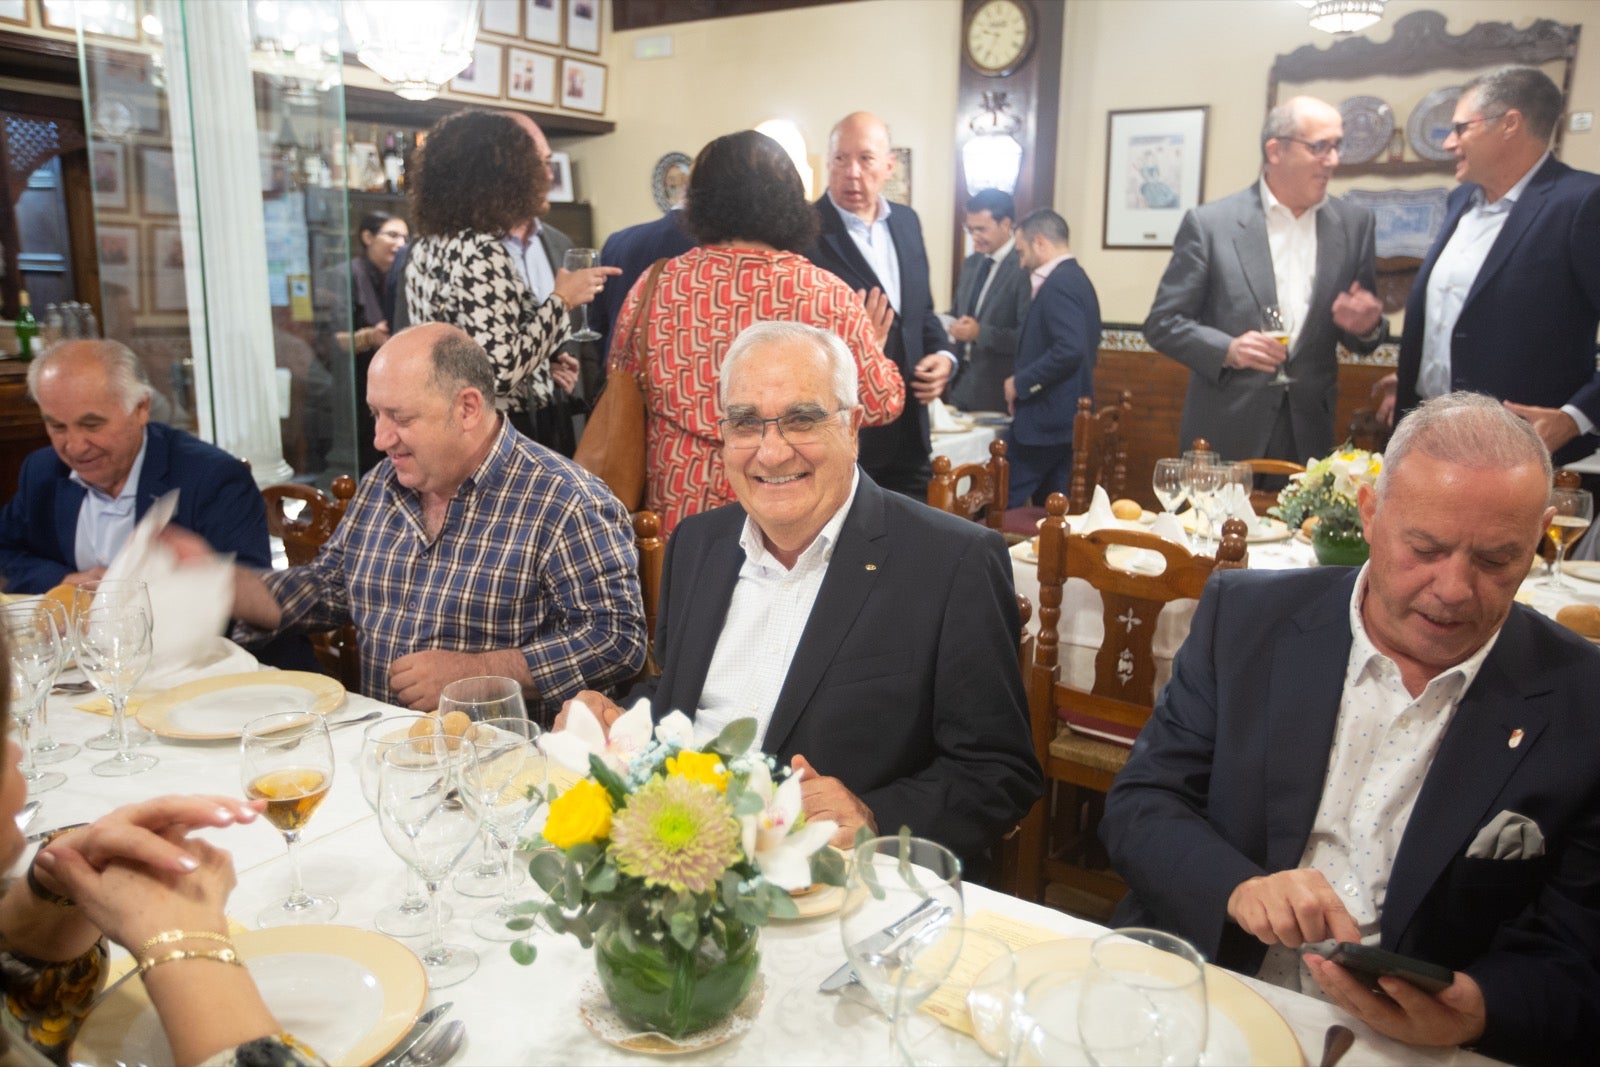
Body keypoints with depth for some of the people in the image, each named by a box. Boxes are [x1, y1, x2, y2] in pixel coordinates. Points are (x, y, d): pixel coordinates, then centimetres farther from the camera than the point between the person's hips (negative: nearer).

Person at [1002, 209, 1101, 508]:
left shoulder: (1057, 284, -15)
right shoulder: (1076, 279, 16)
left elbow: (1070, 349, -27)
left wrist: (1021, 383, -17)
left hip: (1045, 418, -10)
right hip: (1067, 418, 10)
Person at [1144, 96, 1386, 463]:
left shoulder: (1354, 223, 6)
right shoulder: (1209, 223, -6)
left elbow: (1362, 334, 13)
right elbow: (1162, 323, -4)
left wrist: (1365, 326, -10)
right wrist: (1227, 350, -19)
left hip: (1309, 436, 3)